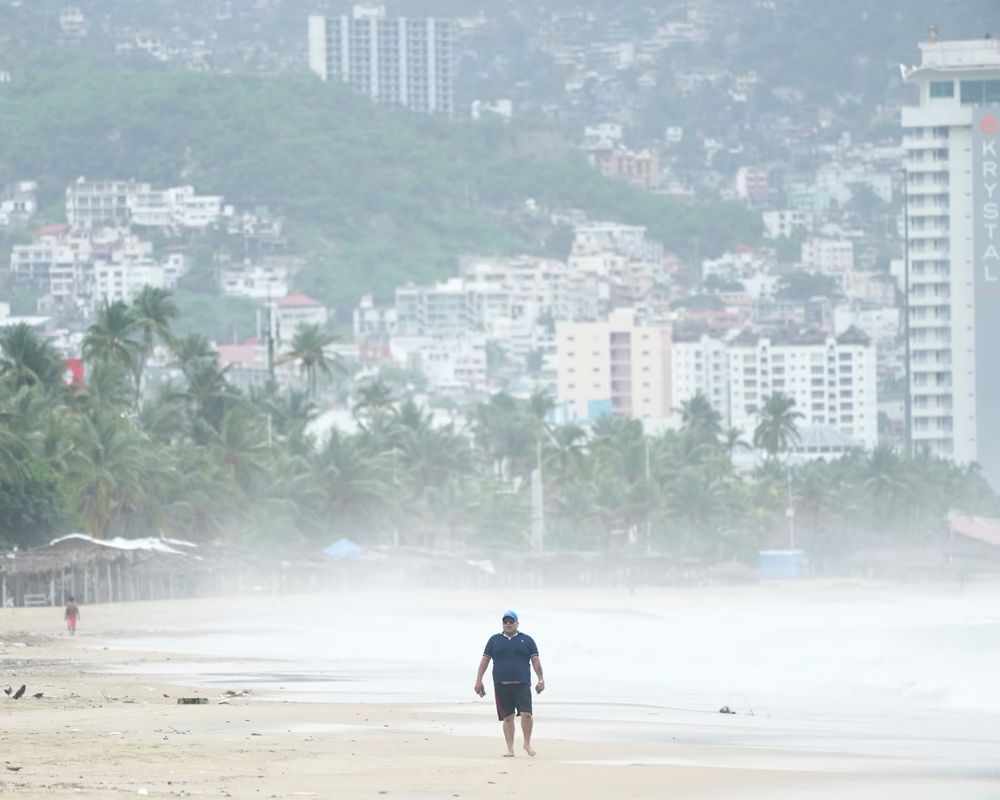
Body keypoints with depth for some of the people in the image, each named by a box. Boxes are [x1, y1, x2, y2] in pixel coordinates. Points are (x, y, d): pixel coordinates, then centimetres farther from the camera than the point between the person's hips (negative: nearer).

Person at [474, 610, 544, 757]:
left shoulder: (527, 640, 10)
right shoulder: (494, 640, 12)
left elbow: (536, 661, 8)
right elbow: (485, 660, 12)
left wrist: (540, 680, -2)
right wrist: (479, 680, 5)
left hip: (522, 685, -1)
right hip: (501, 685, 1)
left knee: (526, 714, -12)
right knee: (508, 717, 1)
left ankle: (527, 743, 8)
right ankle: (510, 749, 8)